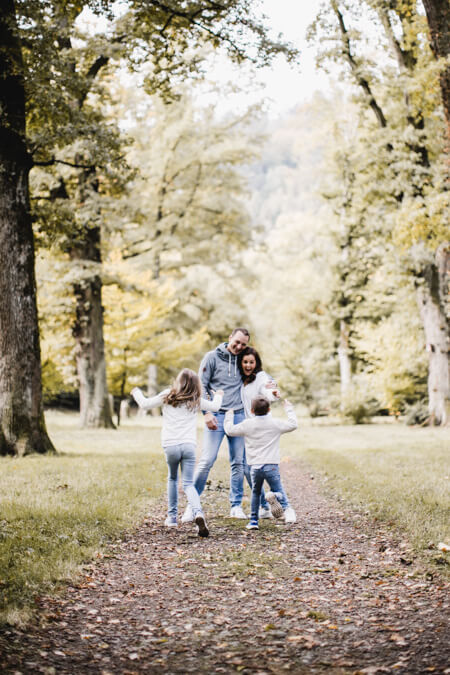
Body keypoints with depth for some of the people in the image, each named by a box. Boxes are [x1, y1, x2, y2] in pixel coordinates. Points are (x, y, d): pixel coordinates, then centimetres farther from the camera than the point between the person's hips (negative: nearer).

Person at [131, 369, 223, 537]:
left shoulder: (167, 396, 6)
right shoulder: (196, 401, 10)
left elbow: (145, 404, 9)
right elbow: (214, 406, 23)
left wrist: (136, 392, 29)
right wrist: (218, 395, 44)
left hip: (170, 446, 0)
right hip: (189, 445, 0)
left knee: (172, 479, 23)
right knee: (188, 484, 1)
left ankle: (172, 517, 24)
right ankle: (198, 513, -25)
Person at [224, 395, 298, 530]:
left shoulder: (247, 425, 3)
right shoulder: (276, 424, 4)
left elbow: (230, 430, 12)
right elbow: (293, 425, 17)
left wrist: (229, 415, 29)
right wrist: (289, 409, 30)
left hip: (255, 467, 1)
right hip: (271, 466, -1)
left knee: (255, 492, 19)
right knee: (279, 491, 5)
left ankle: (254, 520, 12)